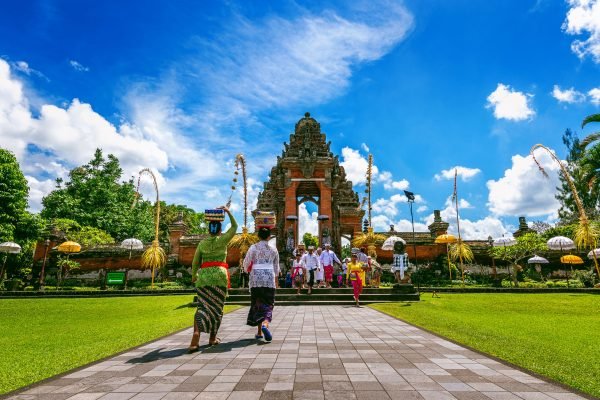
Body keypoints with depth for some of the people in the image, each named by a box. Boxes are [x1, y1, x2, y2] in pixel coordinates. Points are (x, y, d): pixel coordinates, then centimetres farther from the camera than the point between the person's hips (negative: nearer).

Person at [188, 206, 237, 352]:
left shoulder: (202, 243, 8)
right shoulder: (222, 240, 0)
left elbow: (195, 262, 11)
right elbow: (234, 227, 12)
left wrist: (194, 276, 25)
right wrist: (228, 212, 14)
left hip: (204, 276, 2)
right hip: (219, 275, -2)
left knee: (203, 306, 0)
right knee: (217, 307, 9)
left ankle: (196, 337, -19)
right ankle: (213, 338, 18)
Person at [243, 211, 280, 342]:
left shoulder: (253, 248, -2)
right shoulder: (273, 250, 4)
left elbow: (246, 264, 4)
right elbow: (276, 267, 13)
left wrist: (248, 270, 28)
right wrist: (276, 279, 30)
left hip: (256, 279, 0)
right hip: (269, 279, 0)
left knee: (257, 304, 12)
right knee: (268, 304, 4)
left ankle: (259, 332, 16)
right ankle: (265, 324, -25)